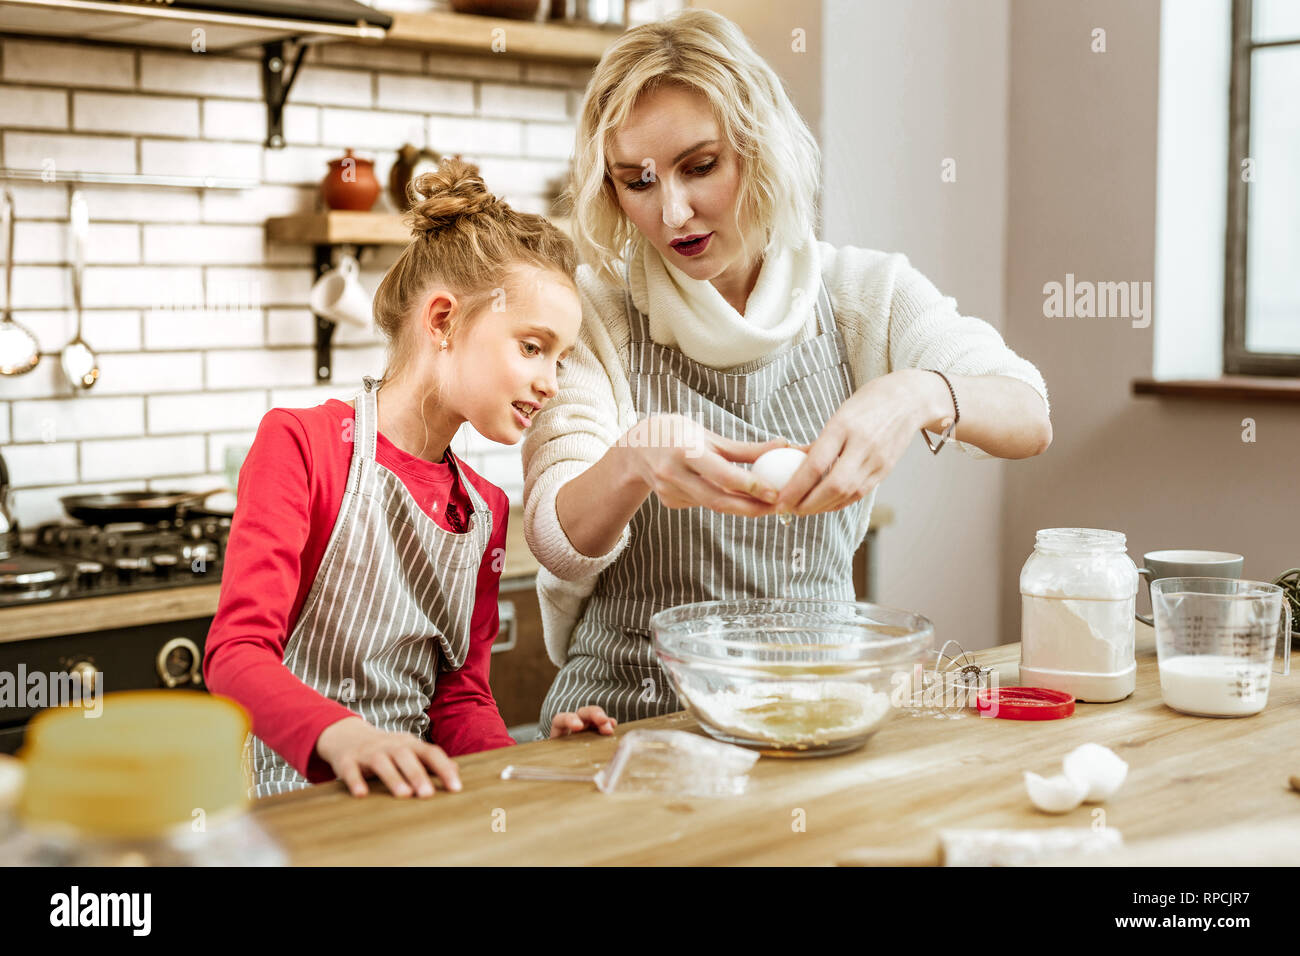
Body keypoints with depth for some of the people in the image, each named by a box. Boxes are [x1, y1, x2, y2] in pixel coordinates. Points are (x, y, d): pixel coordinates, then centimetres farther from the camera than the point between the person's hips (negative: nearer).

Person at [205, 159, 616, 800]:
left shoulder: (485, 511, 13)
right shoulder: (300, 442, -7)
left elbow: (459, 701, 13)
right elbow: (237, 651, -16)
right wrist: (343, 734, -36)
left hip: (406, 798, 5)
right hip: (287, 791, -5)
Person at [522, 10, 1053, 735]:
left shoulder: (865, 294, 4)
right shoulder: (594, 313, 0)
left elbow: (1030, 422, -10)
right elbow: (559, 546, -10)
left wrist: (920, 394, -33)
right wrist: (631, 462, -33)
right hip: (629, 701, -2)